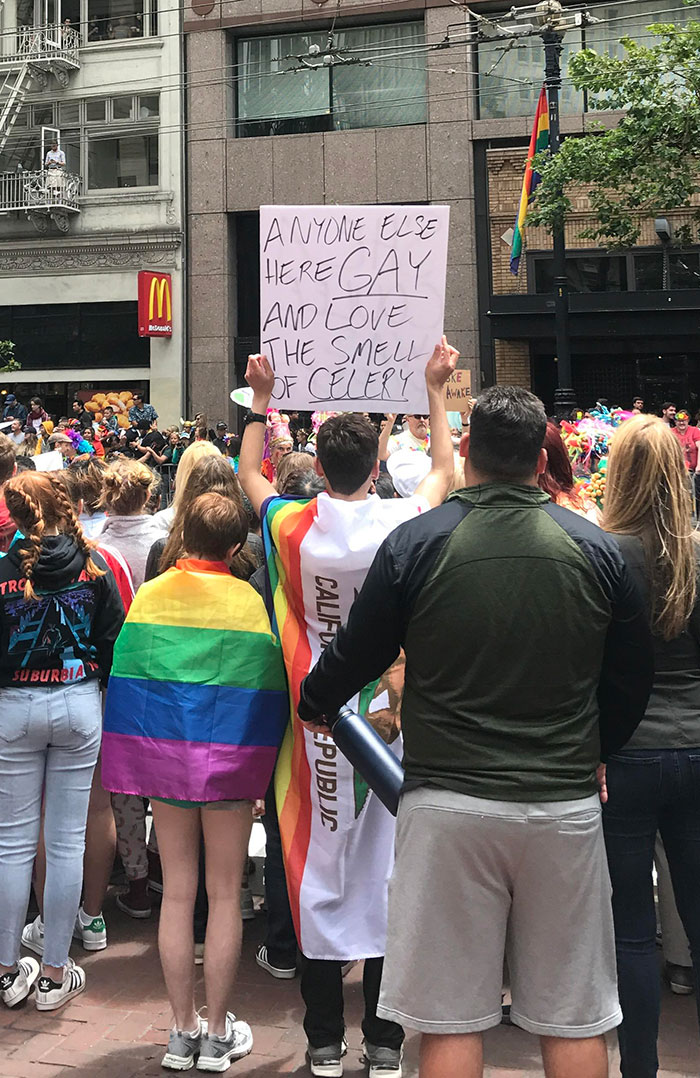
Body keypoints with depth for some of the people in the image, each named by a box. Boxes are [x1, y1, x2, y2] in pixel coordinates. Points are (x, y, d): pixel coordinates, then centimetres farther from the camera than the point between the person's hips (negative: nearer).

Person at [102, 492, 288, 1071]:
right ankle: (217, 1033, 14)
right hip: (230, 758, -2)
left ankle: (183, 1032, 17)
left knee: (177, 891, 11)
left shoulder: (150, 596, 0)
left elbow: (126, 675, 3)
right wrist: (260, 765, 6)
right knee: (224, 894, 7)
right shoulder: (250, 602, -8)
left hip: (162, 753, 3)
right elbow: (268, 690, -7)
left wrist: (143, 758, 13)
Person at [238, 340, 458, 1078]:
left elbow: (248, 477, 15)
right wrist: (436, 393, 19)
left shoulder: (293, 528, -8)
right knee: (386, 866, 8)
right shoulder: (402, 525, -9)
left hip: (316, 721, 0)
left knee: (318, 865, 9)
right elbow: (444, 474, 13)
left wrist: (261, 400, 21)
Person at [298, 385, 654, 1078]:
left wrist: (312, 704, 24)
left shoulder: (416, 544, -6)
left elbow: (356, 656, 3)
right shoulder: (597, 549, 0)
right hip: (566, 807, 2)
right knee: (575, 1021, 12)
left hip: (449, 804, -2)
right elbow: (631, 681, 9)